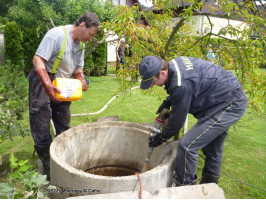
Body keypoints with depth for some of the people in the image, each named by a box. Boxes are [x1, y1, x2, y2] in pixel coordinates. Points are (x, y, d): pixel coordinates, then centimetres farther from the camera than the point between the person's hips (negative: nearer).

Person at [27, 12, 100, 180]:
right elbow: (38, 59, -25)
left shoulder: (80, 44, 7)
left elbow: (78, 68, 14)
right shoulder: (57, 34, -20)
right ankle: (48, 168, 10)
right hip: (42, 82, -8)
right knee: (42, 127, -3)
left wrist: (82, 80, -9)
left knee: (64, 126, 13)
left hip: (61, 87, 8)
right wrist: (48, 85, -37)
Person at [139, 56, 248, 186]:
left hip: (230, 106, -10)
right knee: (212, 149, 21)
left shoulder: (181, 85, -32)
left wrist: (163, 137, -3)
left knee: (187, 146, -14)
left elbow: (178, 118, -19)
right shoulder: (174, 64, -3)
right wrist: (168, 101, 7)